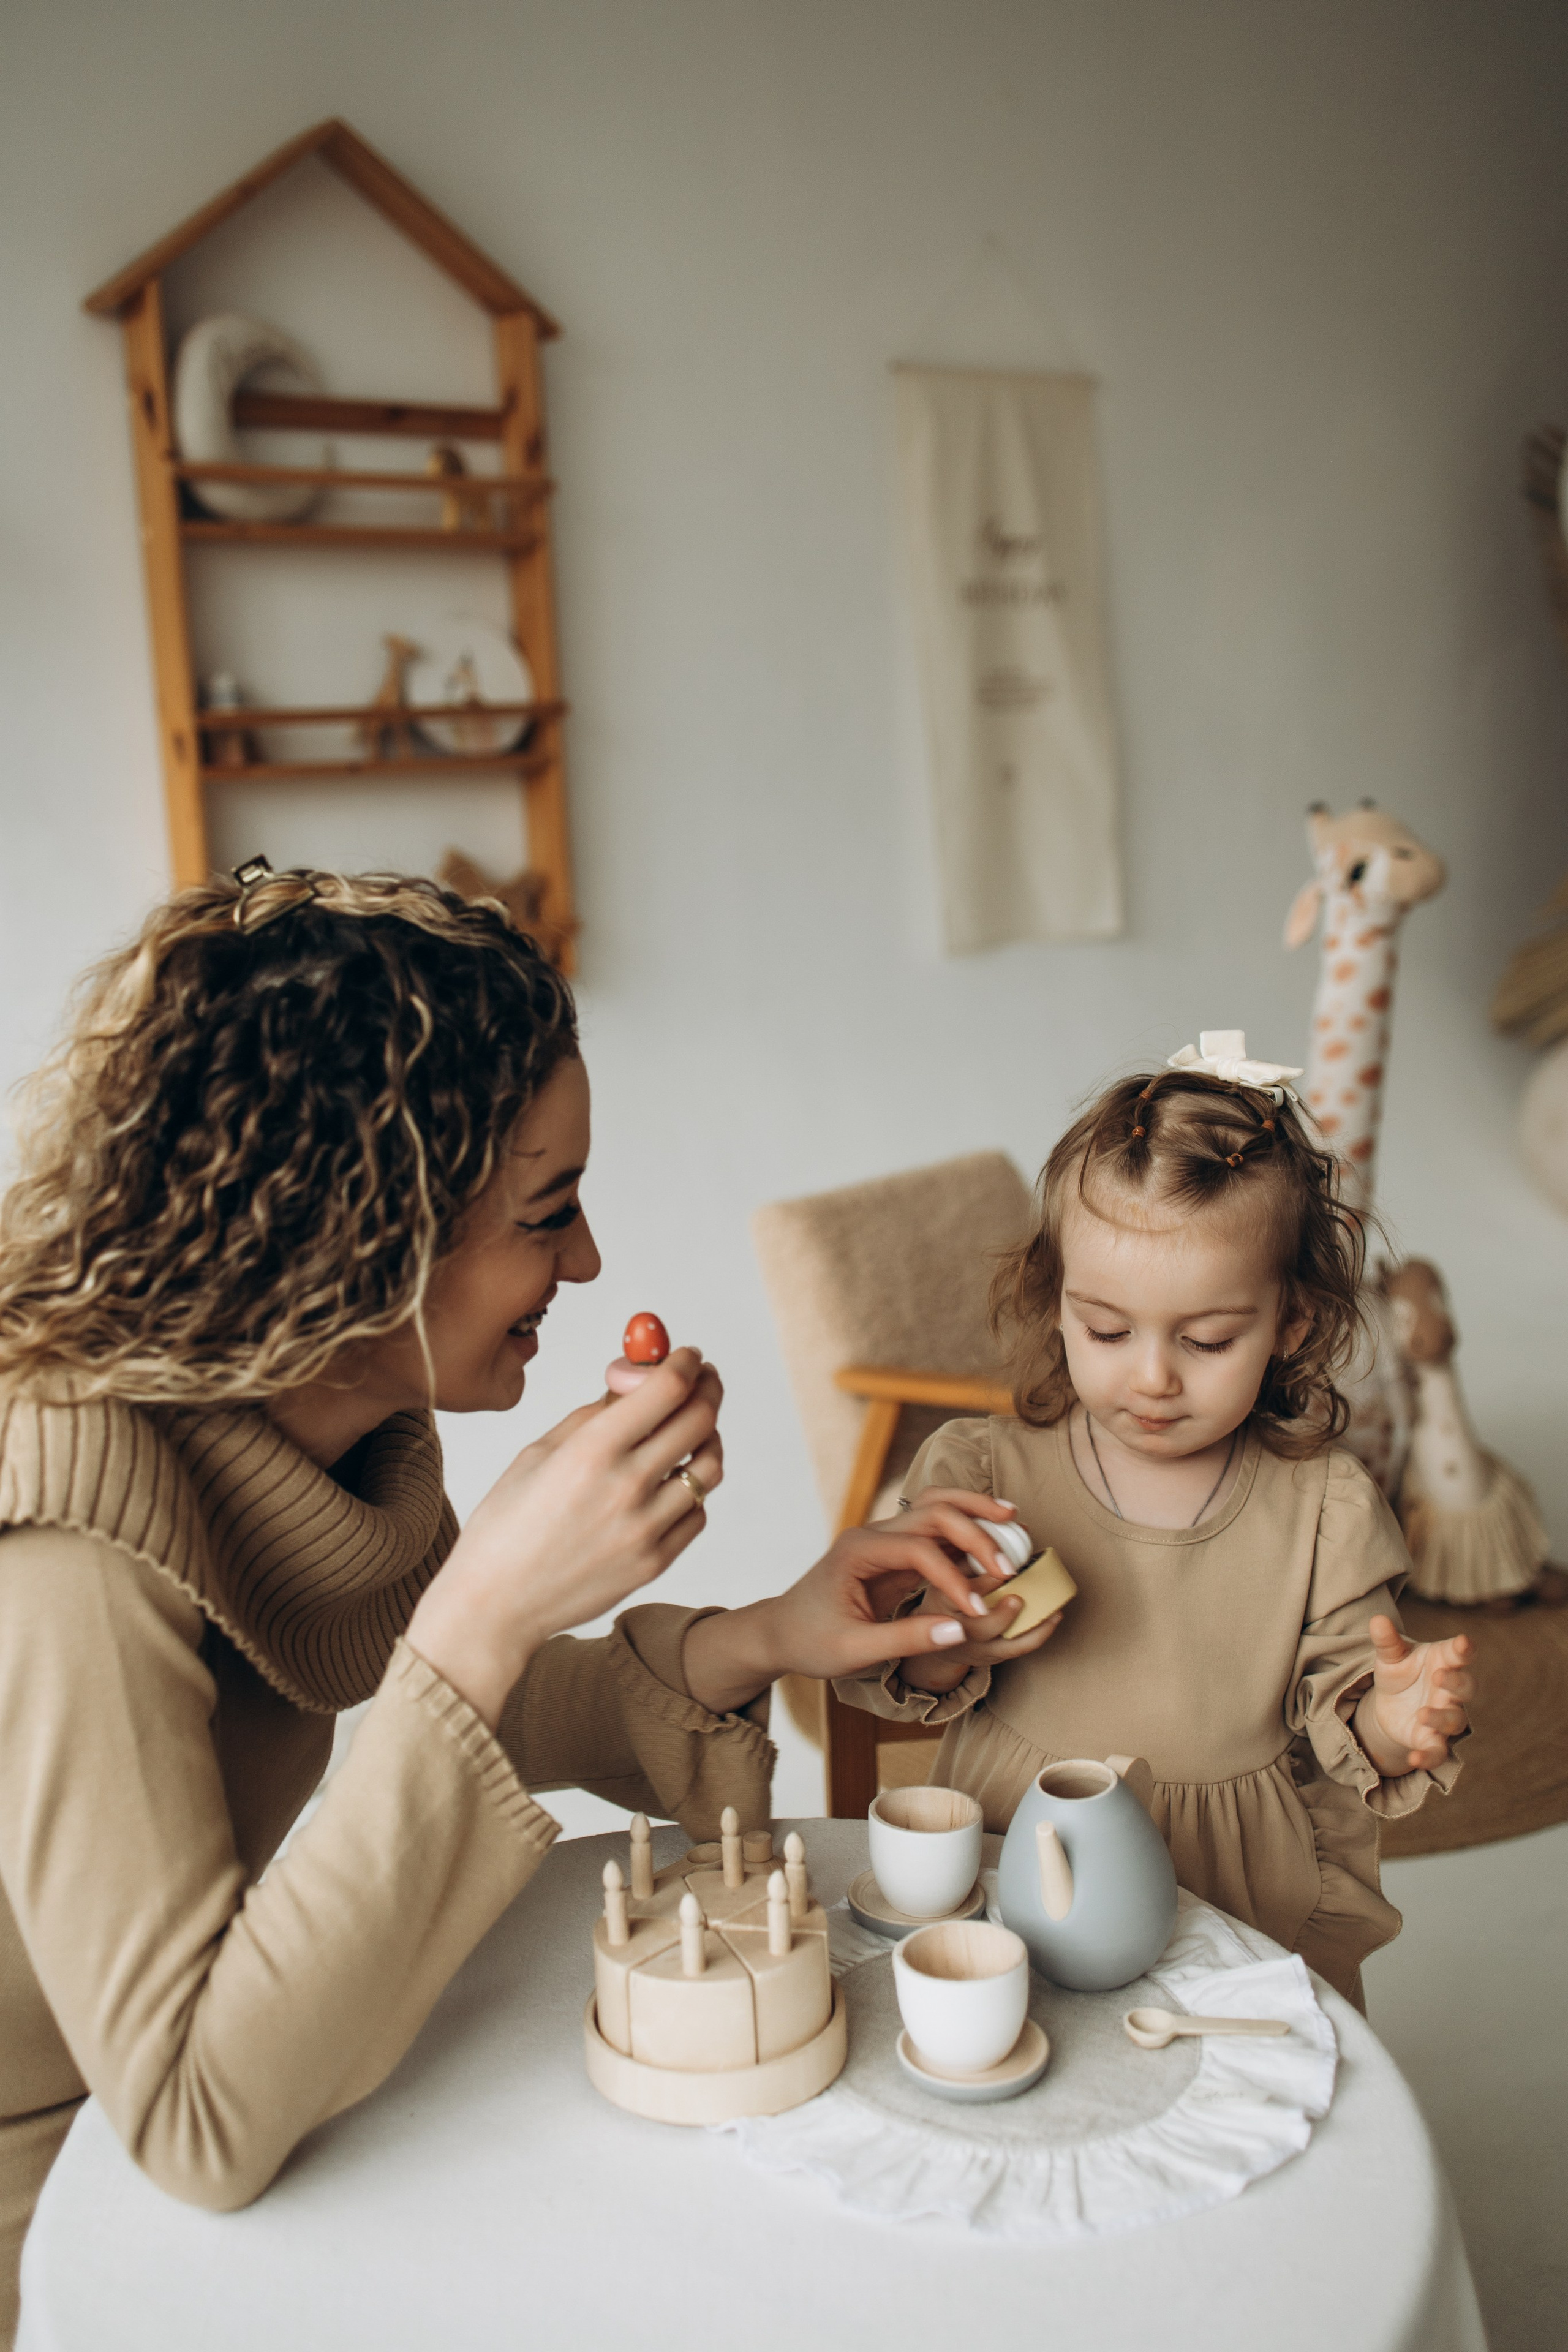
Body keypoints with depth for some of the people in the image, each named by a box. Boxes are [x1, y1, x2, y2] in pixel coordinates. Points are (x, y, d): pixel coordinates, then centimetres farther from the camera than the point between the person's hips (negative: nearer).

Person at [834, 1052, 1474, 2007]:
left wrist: (1392, 1727, -18)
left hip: (1247, 1906, 1)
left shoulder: (1325, 1509, -3)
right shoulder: (981, 1474, -4)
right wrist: (949, 1644, -20)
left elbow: (1338, 1728, 4)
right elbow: (882, 1673, 1)